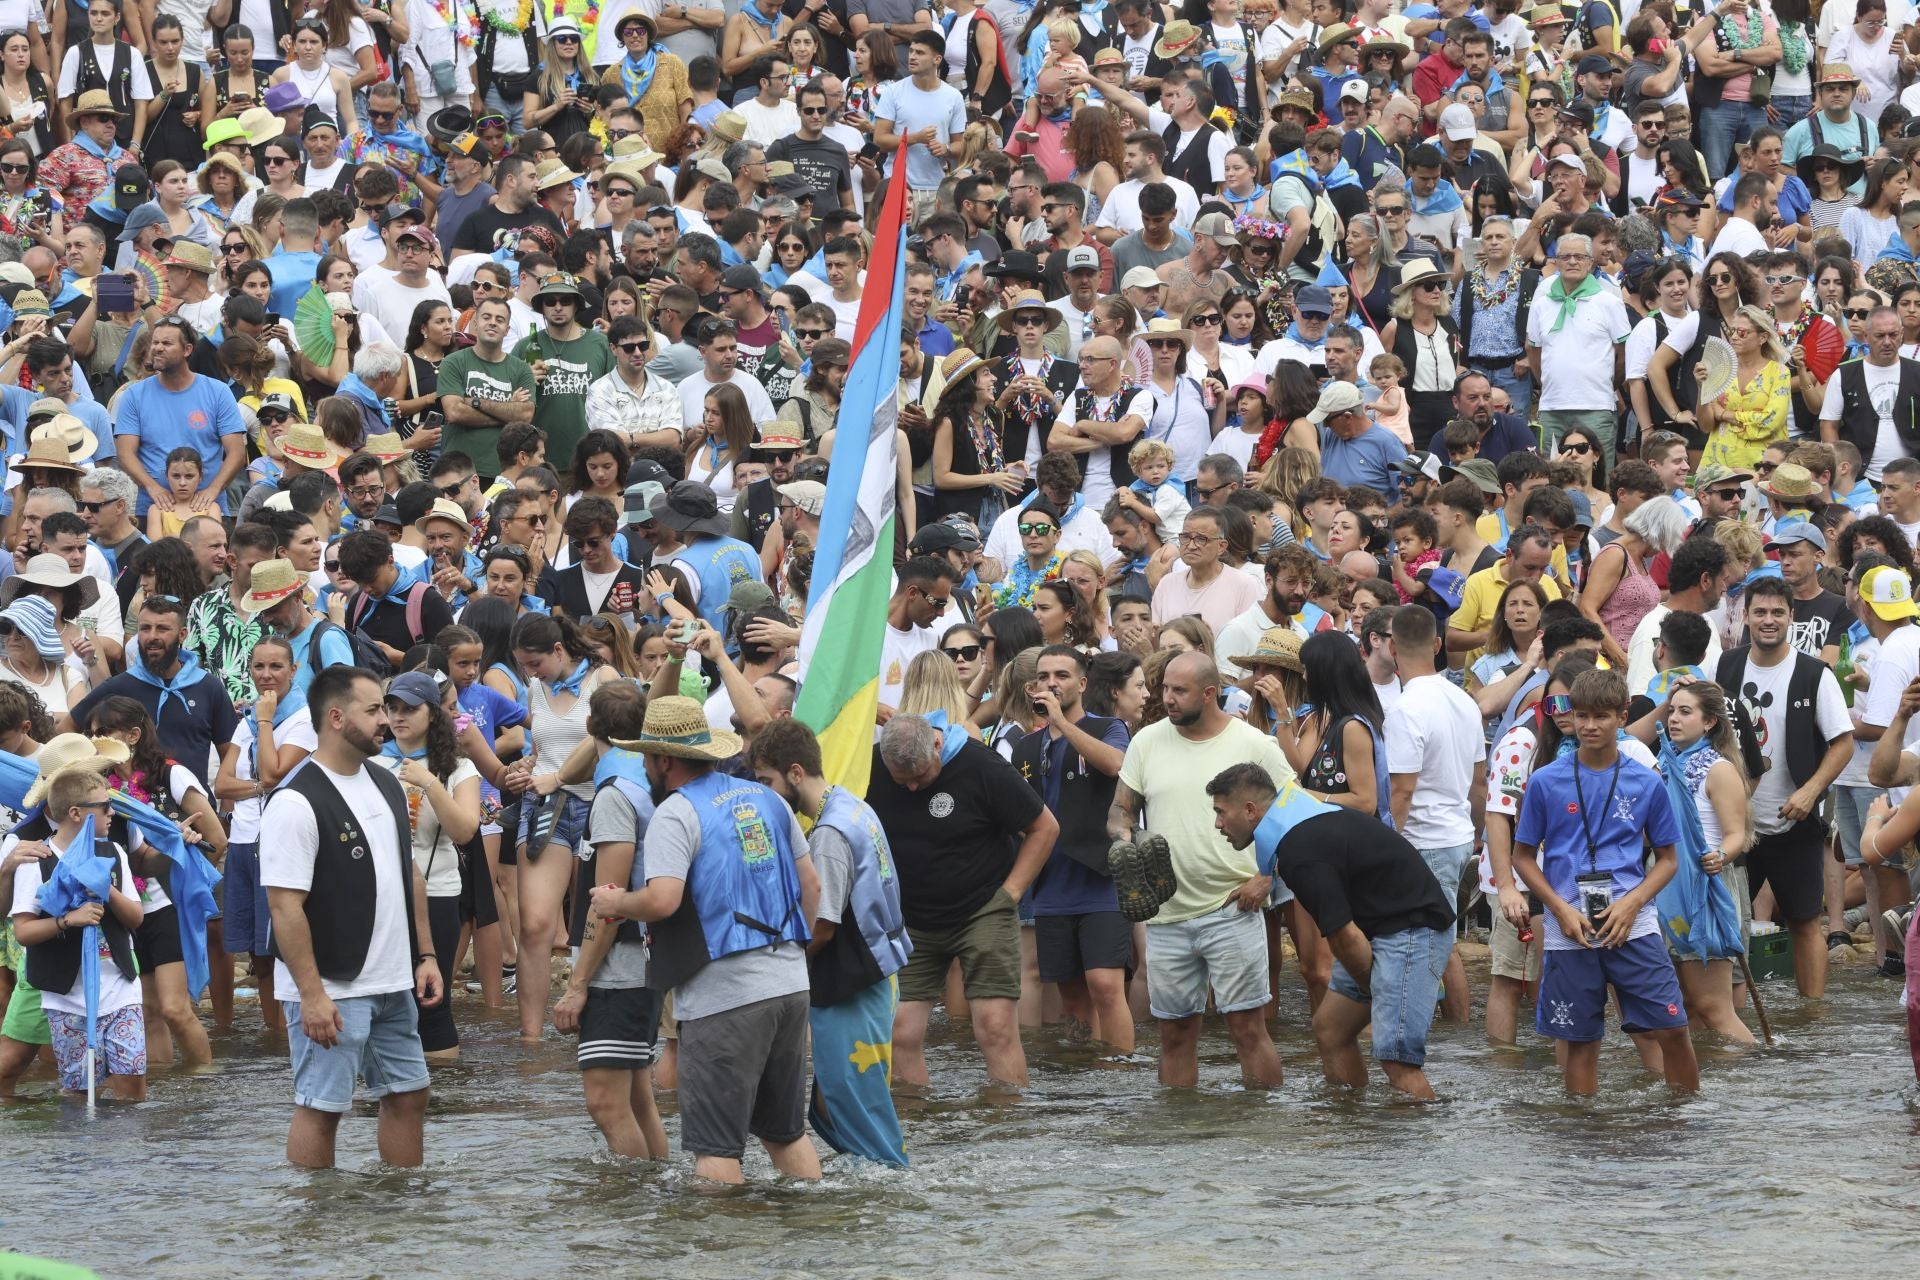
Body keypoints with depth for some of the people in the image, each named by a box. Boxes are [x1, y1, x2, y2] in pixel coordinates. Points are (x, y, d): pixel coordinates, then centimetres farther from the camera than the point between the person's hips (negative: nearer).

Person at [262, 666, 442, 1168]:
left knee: (407, 1095, 13)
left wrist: (425, 956, 13)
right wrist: (312, 994, -22)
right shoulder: (297, 802, -17)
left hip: (395, 986, 8)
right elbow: (285, 905, -20)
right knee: (320, 1107, -2)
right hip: (331, 989, -8)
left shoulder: (387, 786, 10)